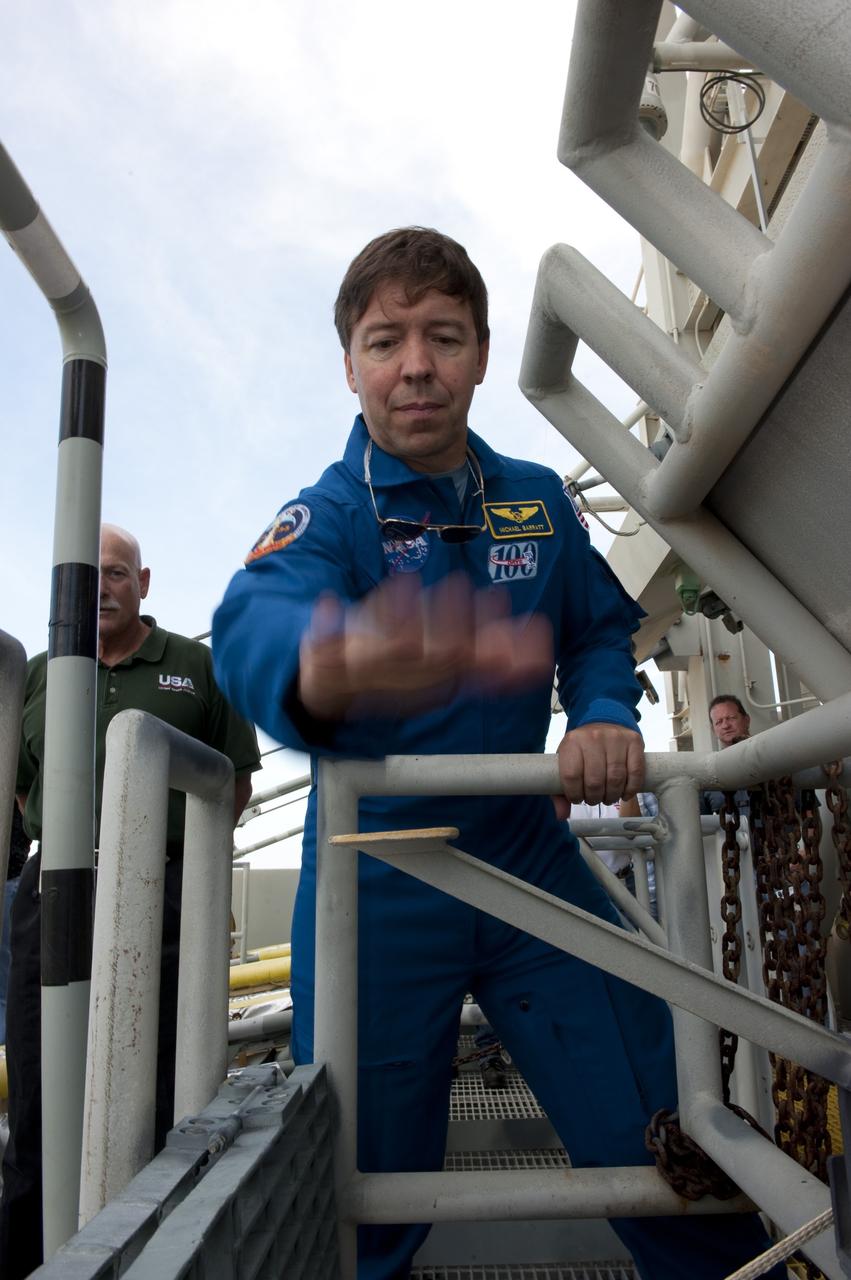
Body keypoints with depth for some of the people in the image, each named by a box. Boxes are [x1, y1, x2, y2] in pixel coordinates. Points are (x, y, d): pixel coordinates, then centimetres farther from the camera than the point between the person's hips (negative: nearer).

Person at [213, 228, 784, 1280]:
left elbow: (602, 628, 13)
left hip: (533, 865, 3)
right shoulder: (325, 515, -10)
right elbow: (255, 629, -32)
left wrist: (606, 716, -11)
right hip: (375, 894, -2)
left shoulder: (538, 501, 3)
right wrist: (341, 663, -57)